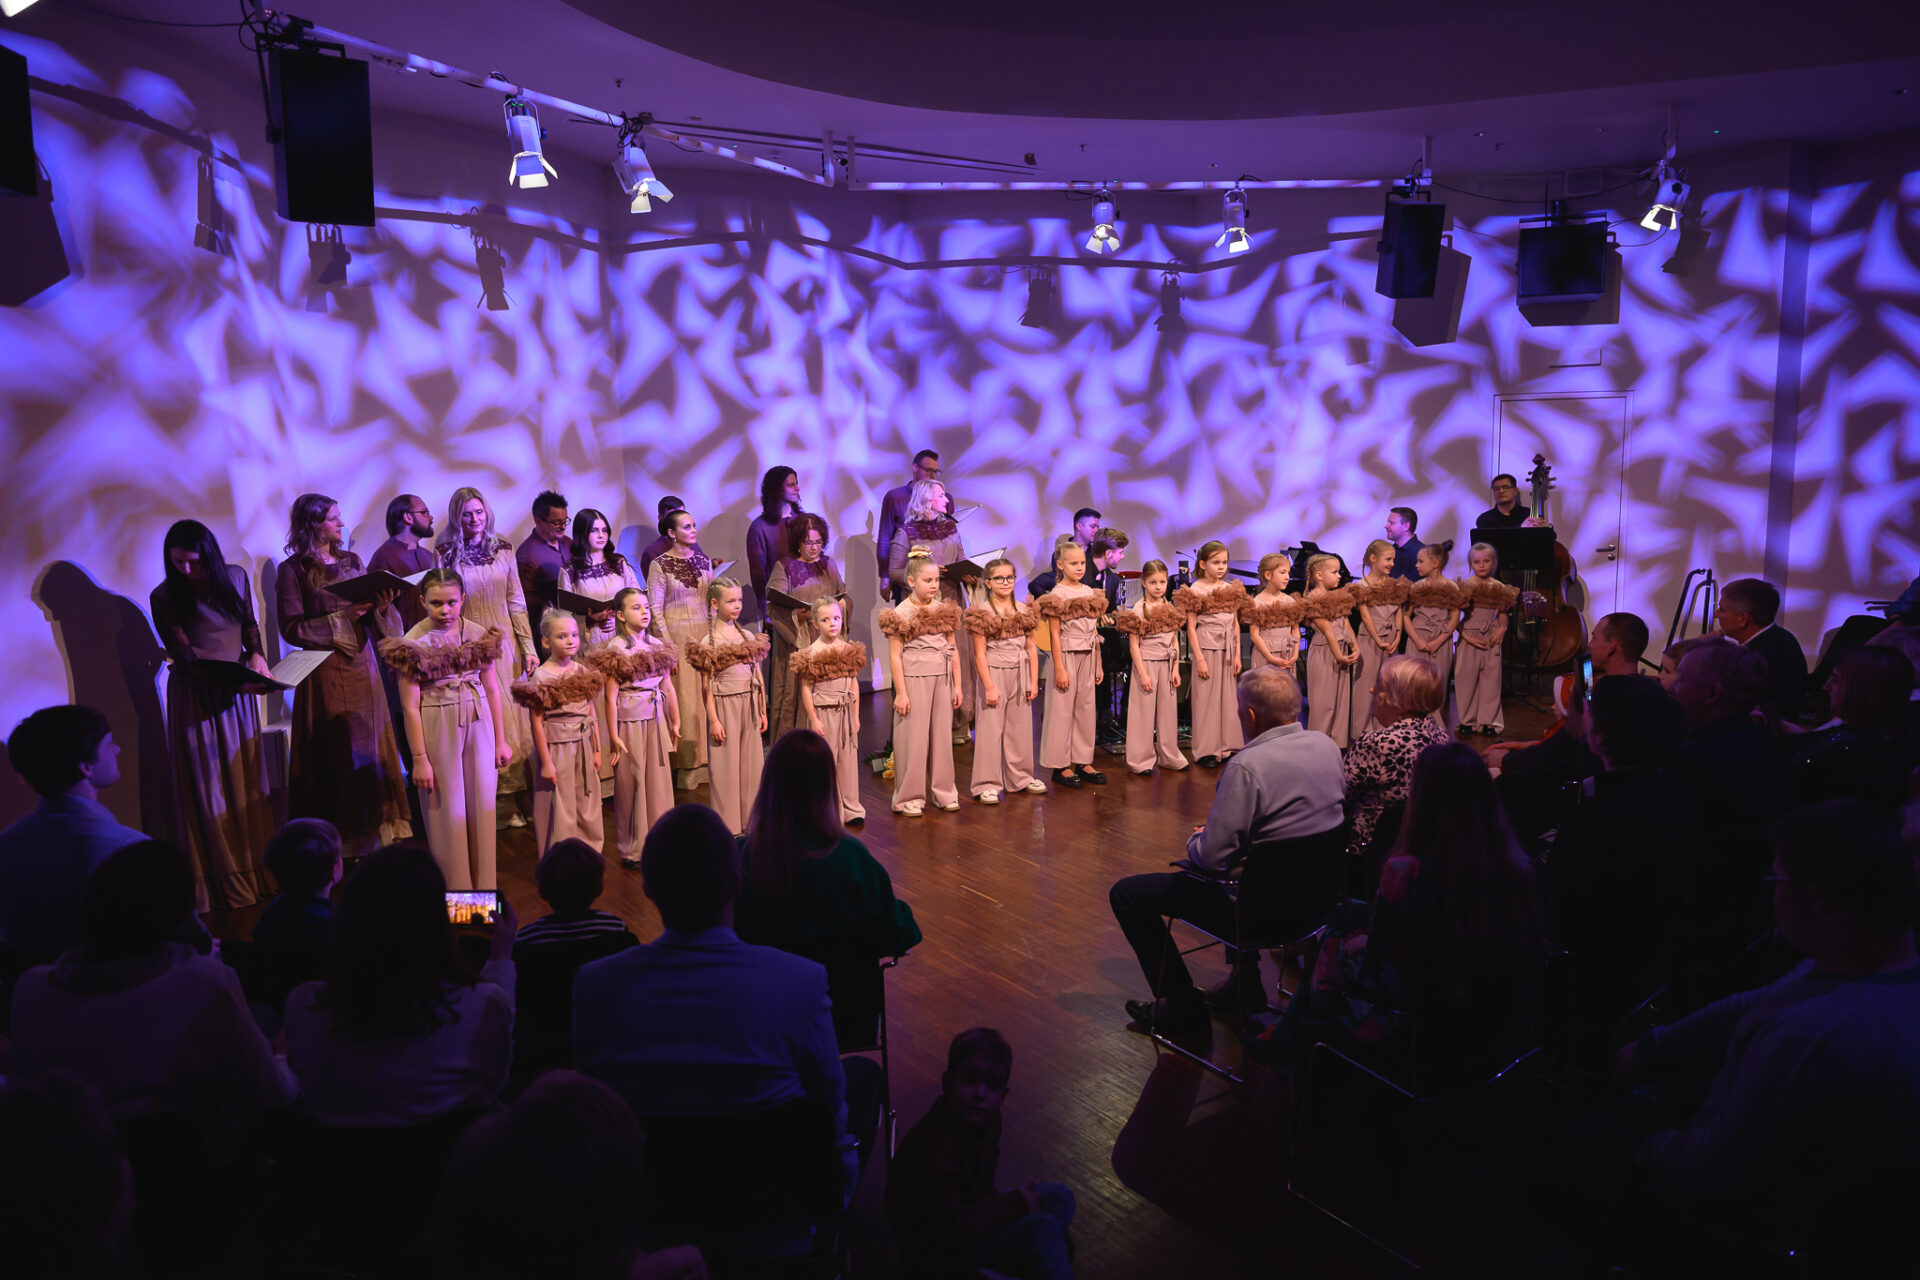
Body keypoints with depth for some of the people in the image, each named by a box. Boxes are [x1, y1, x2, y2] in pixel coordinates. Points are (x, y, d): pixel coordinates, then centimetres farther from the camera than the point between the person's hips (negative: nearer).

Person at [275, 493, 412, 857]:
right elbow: (292, 629, -11)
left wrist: (380, 604, -9)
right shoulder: (293, 570, -5)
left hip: (361, 666, 5)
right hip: (325, 674, -5)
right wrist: (342, 618, -16)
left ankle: (372, 833, 14)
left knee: (369, 748, 7)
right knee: (334, 756, -2)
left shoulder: (351, 561, 12)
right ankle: (337, 839, 6)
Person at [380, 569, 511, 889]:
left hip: (479, 727, 3)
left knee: (481, 807, 9)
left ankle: (483, 889, 22)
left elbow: (492, 689, 6)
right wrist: (420, 759, -11)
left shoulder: (479, 634, 1)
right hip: (438, 731, -3)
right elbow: (410, 707, -10)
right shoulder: (414, 643, -10)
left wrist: (501, 740, 8)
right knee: (447, 812, 5)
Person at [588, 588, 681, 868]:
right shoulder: (616, 649, -10)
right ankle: (633, 850, 14)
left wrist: (675, 722, 15)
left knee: (659, 780, 9)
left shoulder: (657, 645, 7)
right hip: (630, 722, -5)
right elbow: (610, 697, -12)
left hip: (656, 721, 5)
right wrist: (614, 736, -14)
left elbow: (668, 687, 13)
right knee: (632, 784, 3)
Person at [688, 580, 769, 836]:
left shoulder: (749, 637, 7)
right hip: (725, 706, -5)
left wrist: (762, 711, 11)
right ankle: (729, 824, 13)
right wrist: (713, 720, -11)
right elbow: (706, 686, -9)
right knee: (727, 765, 2)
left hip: (749, 705, 5)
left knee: (751, 762, 10)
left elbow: (758, 677, 11)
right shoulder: (708, 643, -8)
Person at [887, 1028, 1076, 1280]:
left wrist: (1000, 1199, -6)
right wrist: (1015, 1204, -22)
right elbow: (948, 1230, -30)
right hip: (934, 1252, -9)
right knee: (1042, 1227, -21)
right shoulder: (931, 1147, -33)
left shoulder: (986, 1118, -7)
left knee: (1060, 1197, 4)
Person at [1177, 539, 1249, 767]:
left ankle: (1228, 745, 19)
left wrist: (1237, 655, 8)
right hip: (1207, 648, -5)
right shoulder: (1195, 590, -7)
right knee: (1206, 697, -1)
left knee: (1228, 696, 9)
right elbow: (1191, 627, -8)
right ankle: (1206, 751, 6)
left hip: (1227, 649, 5)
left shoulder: (1231, 588, 9)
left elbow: (1235, 624, 13)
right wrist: (1199, 659, -12)